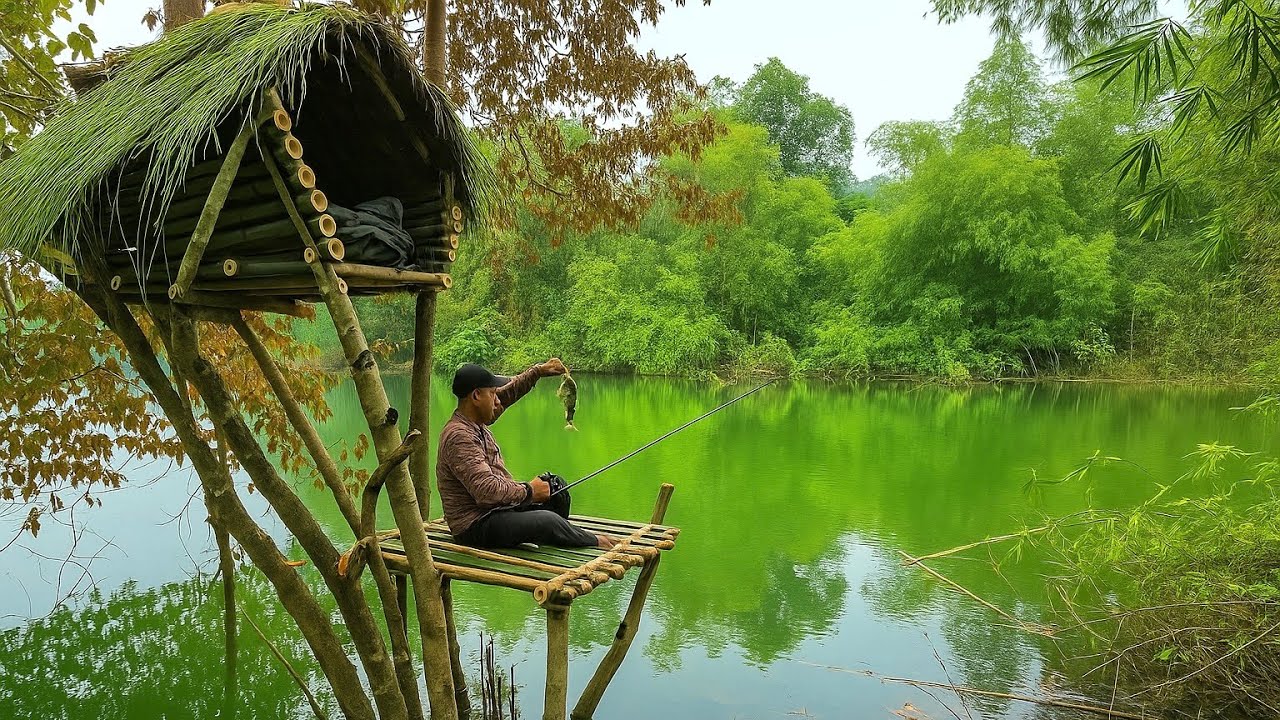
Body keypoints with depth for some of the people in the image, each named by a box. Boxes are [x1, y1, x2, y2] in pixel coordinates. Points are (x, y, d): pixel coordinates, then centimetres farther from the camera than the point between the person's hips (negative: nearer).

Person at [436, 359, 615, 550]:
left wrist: (538, 371, 12)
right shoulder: (459, 437, -25)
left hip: (498, 507, 11)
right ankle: (595, 543, 2)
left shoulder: (474, 421, 5)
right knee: (547, 521, -25)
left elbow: (508, 392, 20)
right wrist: (528, 491, -19)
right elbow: (486, 491, -31)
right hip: (476, 527, -11)